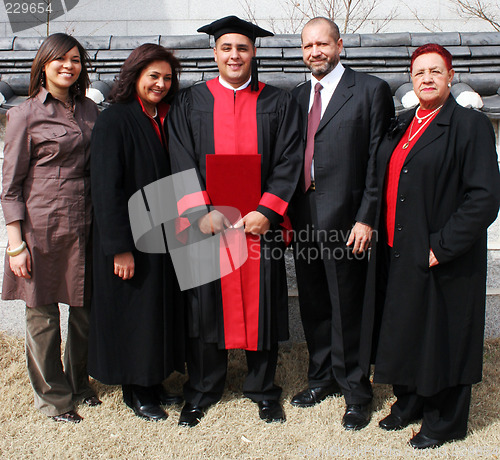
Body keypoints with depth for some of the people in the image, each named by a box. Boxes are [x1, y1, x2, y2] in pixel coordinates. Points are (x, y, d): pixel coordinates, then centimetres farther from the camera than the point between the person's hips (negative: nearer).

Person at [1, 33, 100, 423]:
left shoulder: (89, 110, 10)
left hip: (84, 225, 5)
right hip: (41, 226, -4)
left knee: (85, 309, 11)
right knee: (43, 315, 6)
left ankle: (79, 383, 34)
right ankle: (53, 397, 25)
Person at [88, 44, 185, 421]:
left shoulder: (165, 120, 8)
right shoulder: (114, 121, -13)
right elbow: (106, 188, -17)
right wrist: (120, 247, -20)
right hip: (129, 237, -7)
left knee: (161, 306, 14)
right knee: (132, 309, 5)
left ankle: (152, 380, 31)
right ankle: (134, 390, 23)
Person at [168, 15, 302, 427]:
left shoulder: (279, 104, 7)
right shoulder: (190, 103, 8)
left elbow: (288, 162, -1)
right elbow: (182, 164, 1)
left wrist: (266, 211, -13)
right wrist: (202, 212, -13)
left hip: (260, 221, 0)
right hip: (207, 220, 1)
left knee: (260, 303, 6)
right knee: (205, 304, 6)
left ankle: (263, 389, 24)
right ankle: (202, 391, 23)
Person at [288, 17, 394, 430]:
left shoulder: (371, 90, -3)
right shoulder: (298, 96, 15)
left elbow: (379, 160, -8)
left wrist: (366, 218, -14)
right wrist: (285, 211, 6)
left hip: (344, 219, -5)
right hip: (303, 220, 6)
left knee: (347, 309, 2)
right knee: (313, 305, 15)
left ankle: (356, 393, 19)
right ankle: (323, 377, 33)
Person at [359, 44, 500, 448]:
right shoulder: (401, 126, 11)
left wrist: (442, 247, -19)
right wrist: (379, 230, 9)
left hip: (440, 260, -6)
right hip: (396, 255, 7)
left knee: (440, 338, 7)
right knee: (402, 330, 17)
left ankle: (444, 422, 27)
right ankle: (408, 404, 38)